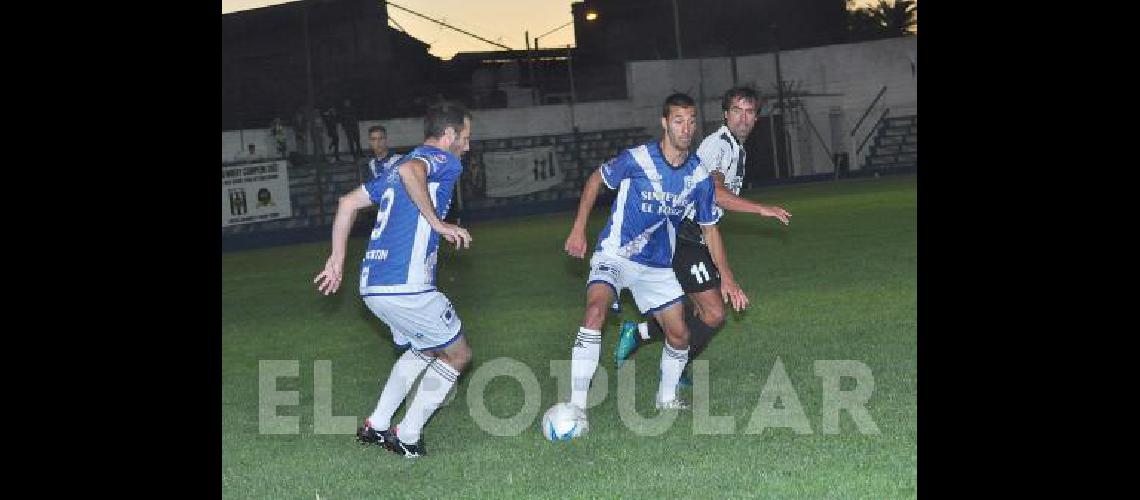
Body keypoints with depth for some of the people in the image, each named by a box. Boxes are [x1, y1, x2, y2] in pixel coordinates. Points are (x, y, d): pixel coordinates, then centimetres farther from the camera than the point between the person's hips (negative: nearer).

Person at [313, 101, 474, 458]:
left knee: (424, 349, 29)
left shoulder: (401, 165, 24)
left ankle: (376, 426, 22)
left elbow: (348, 203, 24)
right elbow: (410, 171, -27)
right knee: (458, 355, 10)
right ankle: (407, 437, 8)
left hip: (372, 287, 9)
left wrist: (337, 260, 25)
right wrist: (438, 223, -20)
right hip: (406, 287, -9)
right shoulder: (444, 161, -3)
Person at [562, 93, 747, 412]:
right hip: (614, 254, -4)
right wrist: (578, 229, -1)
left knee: (679, 334, 2)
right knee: (595, 311, -28)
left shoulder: (700, 176, -4)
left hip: (658, 266, 5)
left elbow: (709, 228, 9)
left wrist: (726, 279, 8)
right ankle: (577, 405, -28)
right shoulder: (636, 159, -16)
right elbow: (596, 179, 2)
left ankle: (666, 398, 31)